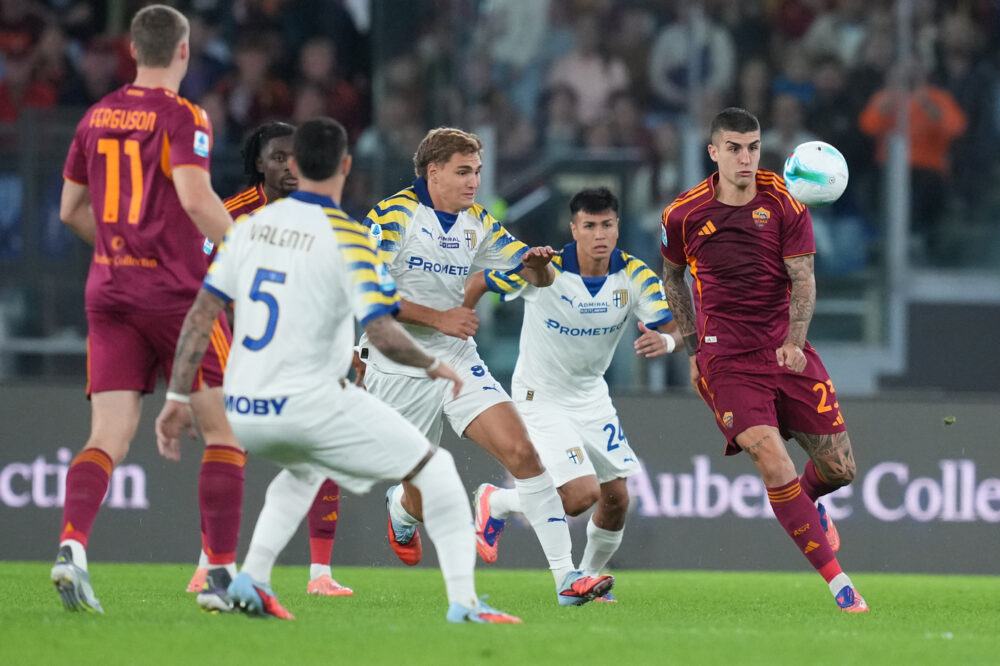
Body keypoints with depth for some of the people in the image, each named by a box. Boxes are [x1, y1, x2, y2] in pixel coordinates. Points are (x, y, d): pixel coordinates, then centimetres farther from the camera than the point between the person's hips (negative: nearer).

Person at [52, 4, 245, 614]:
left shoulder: (98, 117, 11)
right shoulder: (183, 117, -8)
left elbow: (71, 208, 17)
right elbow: (195, 197, -22)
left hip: (109, 291, 5)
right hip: (178, 291, -5)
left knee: (109, 437, 0)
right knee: (225, 431, 5)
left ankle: (72, 543, -25)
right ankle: (222, 575, 0)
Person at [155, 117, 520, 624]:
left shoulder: (250, 225, 7)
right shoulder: (346, 237, -10)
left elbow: (201, 312, 4)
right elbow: (383, 334, -18)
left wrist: (177, 397, 8)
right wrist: (433, 366, 0)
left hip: (243, 415, 6)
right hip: (308, 405, -6)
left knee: (304, 470, 38)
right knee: (435, 468, 8)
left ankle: (250, 579, 20)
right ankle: (463, 601, -4)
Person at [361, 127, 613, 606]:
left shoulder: (477, 223, 6)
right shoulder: (393, 215, -11)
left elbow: (536, 277, 8)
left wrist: (539, 265, -17)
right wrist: (437, 317, -20)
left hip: (458, 360, 4)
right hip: (398, 371, -4)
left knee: (521, 452, -17)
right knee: (424, 502, 6)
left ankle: (566, 577, -20)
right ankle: (401, 507, 48)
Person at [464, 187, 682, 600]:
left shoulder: (634, 276, -12)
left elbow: (678, 329, -16)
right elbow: (477, 283, -8)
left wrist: (666, 341, -39)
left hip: (591, 394, 5)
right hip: (540, 398, -5)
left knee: (616, 499, 5)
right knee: (583, 494, -17)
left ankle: (588, 577, 31)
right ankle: (495, 504, 8)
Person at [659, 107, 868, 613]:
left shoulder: (785, 204, -2)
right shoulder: (684, 214, -1)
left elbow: (803, 279, -6)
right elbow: (672, 278, 16)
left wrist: (794, 341, -22)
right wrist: (692, 349, 12)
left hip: (786, 352, 2)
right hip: (725, 359, -2)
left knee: (840, 468, 2)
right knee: (774, 464, -21)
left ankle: (805, 503, 41)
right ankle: (837, 581, -15)